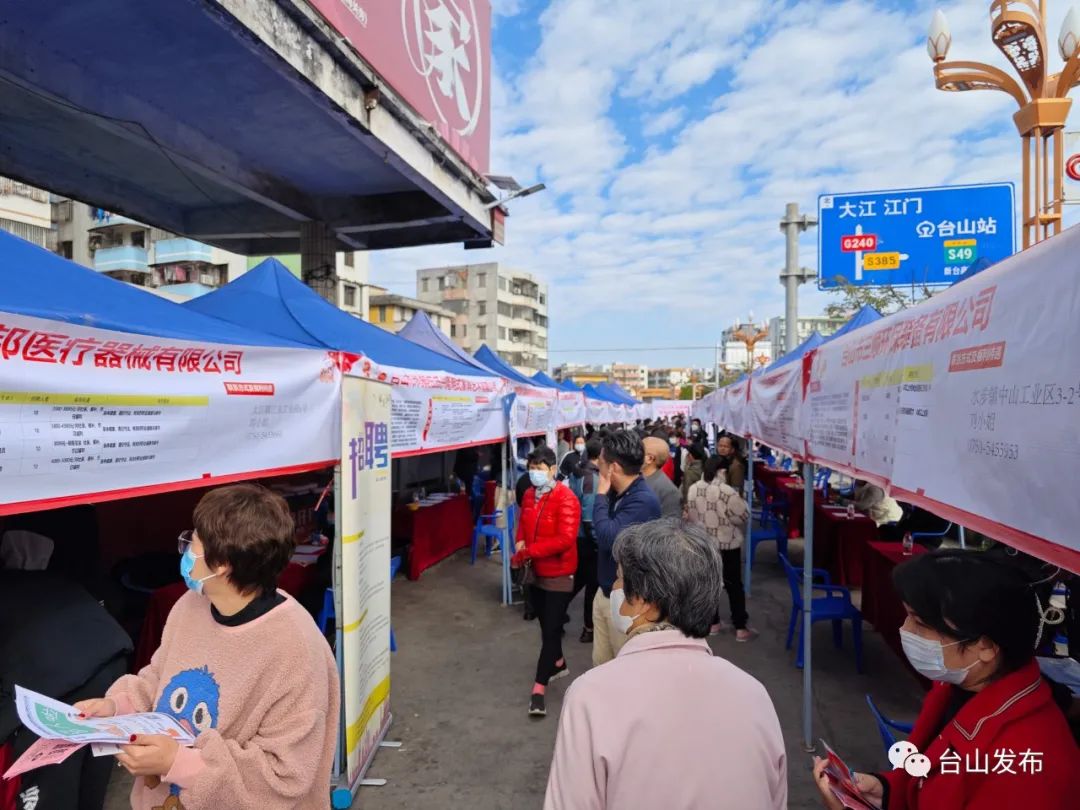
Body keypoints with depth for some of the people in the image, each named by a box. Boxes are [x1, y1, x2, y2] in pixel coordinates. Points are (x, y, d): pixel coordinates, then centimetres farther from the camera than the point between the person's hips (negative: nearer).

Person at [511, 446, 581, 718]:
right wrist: (520, 542, -6)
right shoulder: (529, 495, 3)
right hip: (535, 571, 8)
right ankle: (558, 664, 43)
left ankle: (539, 688, 2)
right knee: (544, 622, 21)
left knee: (551, 629, -3)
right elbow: (523, 524, 17)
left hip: (558, 573, -8)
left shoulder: (566, 498, -21)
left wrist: (527, 552, -28)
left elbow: (565, 539, -28)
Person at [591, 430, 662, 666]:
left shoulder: (643, 500, -24)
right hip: (605, 593, 8)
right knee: (600, 663, 20)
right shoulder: (616, 493, 4)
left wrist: (601, 494, -18)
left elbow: (608, 538, -29)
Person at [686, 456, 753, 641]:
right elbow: (743, 516, -15)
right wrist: (741, 501, 5)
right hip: (727, 545, -5)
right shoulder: (727, 492, -22)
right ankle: (740, 628, 9)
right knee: (734, 585, 5)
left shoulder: (692, 490, -3)